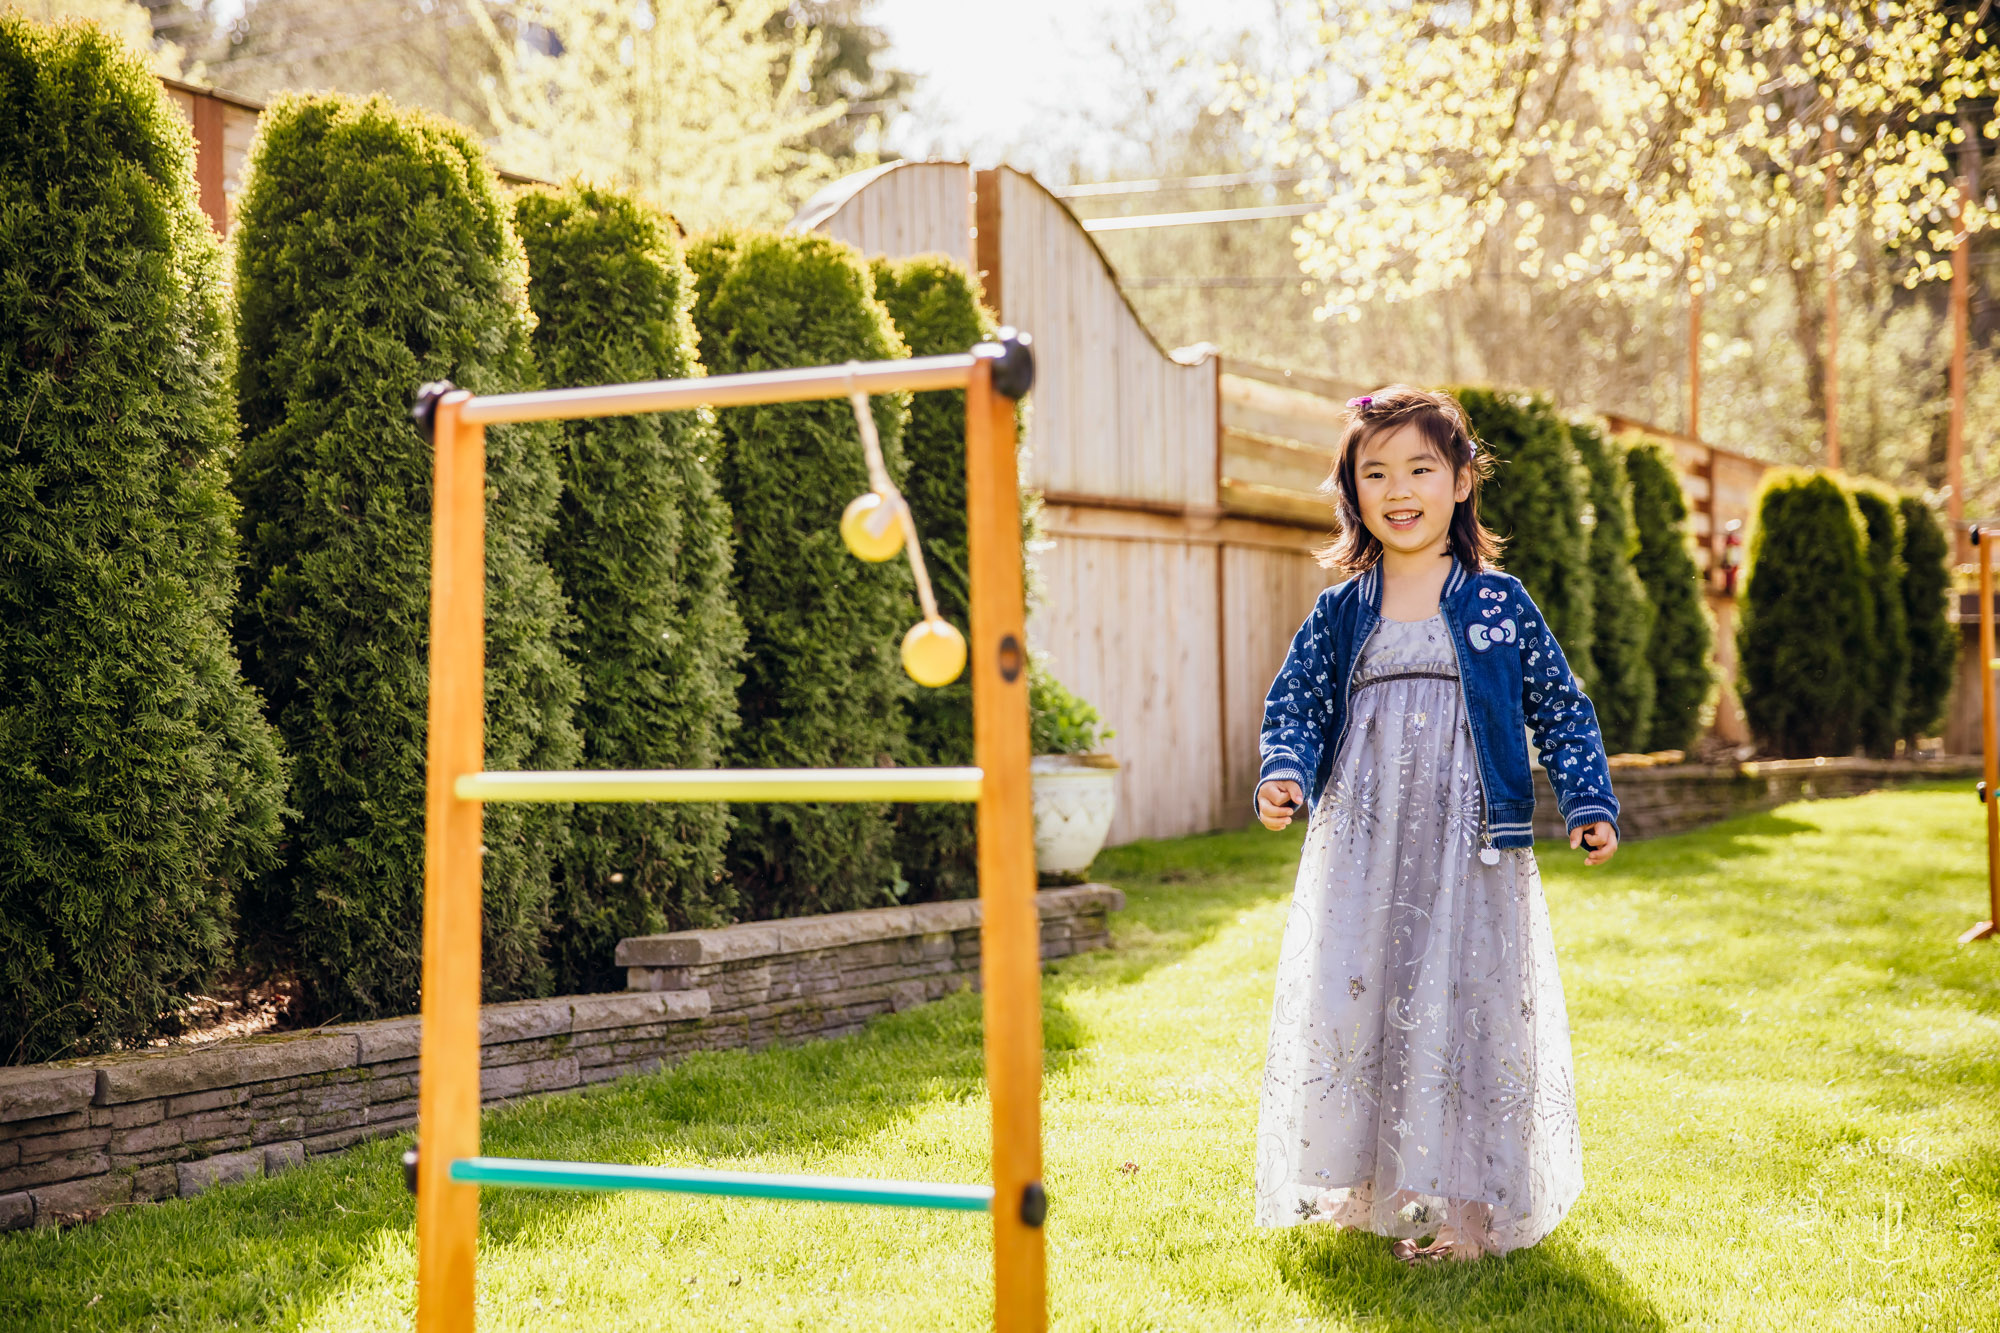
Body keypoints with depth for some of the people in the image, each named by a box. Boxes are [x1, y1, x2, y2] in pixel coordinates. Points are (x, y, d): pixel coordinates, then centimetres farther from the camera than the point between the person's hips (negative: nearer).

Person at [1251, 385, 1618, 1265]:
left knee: (1464, 1010, -2)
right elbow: (1295, 703, 11)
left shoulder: (1499, 604, 3)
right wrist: (1284, 773, -8)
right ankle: (1364, 1189, 17)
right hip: (1360, 850, 2)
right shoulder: (1339, 614, 8)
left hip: (1470, 846, -2)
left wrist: (1589, 803, 0)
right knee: (1346, 1008, 2)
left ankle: (1465, 1205, 10)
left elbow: (1560, 708, 8)